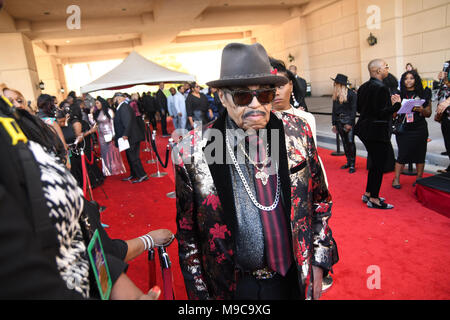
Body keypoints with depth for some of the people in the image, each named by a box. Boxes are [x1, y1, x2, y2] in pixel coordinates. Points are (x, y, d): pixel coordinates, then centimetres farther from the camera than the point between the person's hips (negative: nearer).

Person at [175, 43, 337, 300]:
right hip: (234, 286, -1)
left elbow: (320, 201, 1)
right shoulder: (192, 153, -17)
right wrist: (200, 293, -2)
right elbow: (187, 233, -7)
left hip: (292, 277, 2)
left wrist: (319, 264, 3)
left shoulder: (298, 132, -10)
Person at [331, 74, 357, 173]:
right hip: (339, 121, 6)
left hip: (348, 120, -5)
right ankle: (348, 162, 22)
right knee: (345, 142, 11)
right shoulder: (336, 95, 9)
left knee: (350, 142, -5)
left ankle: (352, 164, 3)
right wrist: (334, 123, 10)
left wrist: (350, 123, -14)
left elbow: (353, 109, -9)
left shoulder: (351, 93, -8)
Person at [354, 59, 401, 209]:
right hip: (377, 132, -9)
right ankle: (374, 200, 12)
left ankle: (368, 194, 29)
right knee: (379, 165, 2)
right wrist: (396, 106, -20)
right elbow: (381, 113, -22)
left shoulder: (363, 87, 8)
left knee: (375, 163, 20)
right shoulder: (381, 88, -18)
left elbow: (358, 108, 13)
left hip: (365, 128, 9)